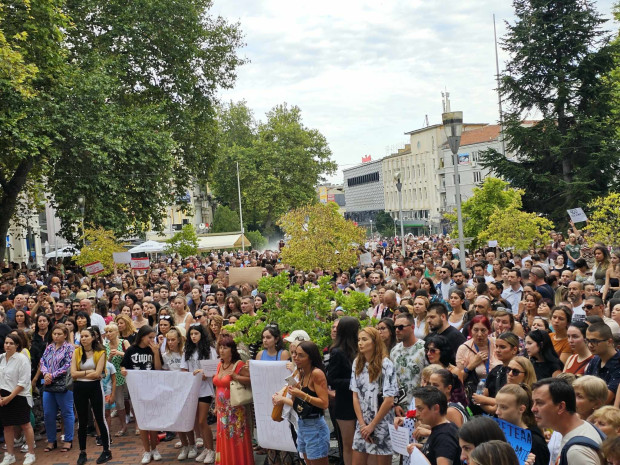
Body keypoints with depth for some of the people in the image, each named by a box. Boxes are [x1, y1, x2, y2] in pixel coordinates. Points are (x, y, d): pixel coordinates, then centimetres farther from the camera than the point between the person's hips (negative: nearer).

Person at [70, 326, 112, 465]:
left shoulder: (100, 353, -5)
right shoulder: (77, 352, 3)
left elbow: (97, 374, -14)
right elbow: (73, 373, -7)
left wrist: (81, 374, -9)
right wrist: (89, 372, -12)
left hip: (95, 387, -3)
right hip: (79, 389, 3)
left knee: (100, 419, 2)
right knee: (82, 422, 11)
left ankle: (106, 451, 11)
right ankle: (82, 452, 21)